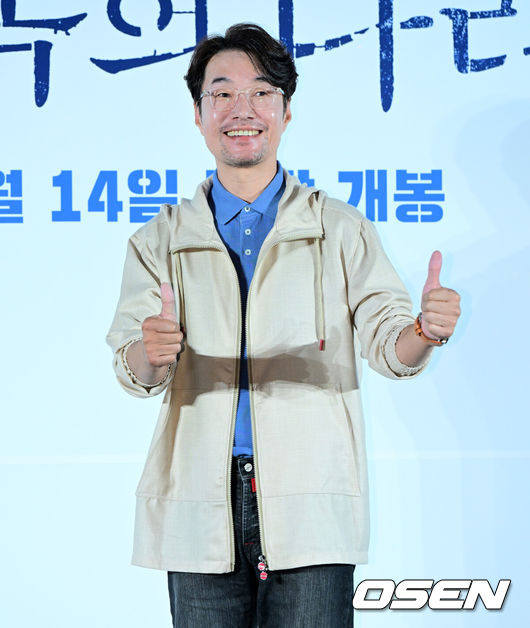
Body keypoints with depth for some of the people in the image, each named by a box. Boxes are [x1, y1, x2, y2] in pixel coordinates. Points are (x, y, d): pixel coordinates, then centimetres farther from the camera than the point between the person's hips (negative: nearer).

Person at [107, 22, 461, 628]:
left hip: (310, 508, -1)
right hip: (201, 510, 1)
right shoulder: (161, 239, 10)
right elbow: (130, 366, 0)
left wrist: (423, 331, -22)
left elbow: (386, 341, 2)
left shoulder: (342, 230, 9)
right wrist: (150, 353, -24)